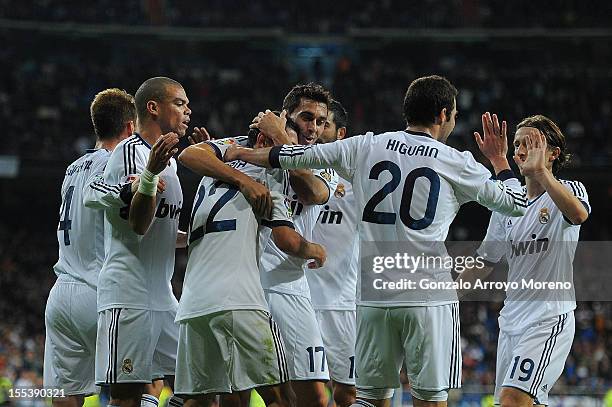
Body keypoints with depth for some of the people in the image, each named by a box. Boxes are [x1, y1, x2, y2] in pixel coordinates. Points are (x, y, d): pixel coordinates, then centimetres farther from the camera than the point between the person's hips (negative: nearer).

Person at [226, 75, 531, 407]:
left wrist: (242, 153, 27)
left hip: (372, 295, 3)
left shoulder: (365, 147, 6)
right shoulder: (455, 163, 0)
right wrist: (499, 159, 27)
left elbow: (293, 157, 12)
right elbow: (516, 203, 10)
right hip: (427, 298, -3)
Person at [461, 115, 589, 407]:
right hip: (511, 321, 7)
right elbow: (485, 262, 21)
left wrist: (540, 171, -38)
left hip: (550, 319, -7)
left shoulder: (569, 189, -5)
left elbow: (578, 213, -31)